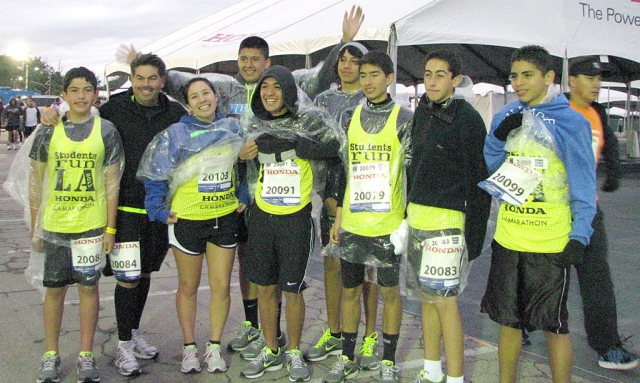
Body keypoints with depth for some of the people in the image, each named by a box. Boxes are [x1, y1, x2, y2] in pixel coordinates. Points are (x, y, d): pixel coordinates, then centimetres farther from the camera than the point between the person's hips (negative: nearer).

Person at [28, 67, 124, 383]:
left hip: (92, 223, -1)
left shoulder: (106, 131, 0)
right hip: (54, 223, 1)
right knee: (54, 288, 9)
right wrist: (34, 227, 5)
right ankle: (51, 355, 24)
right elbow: (36, 181, 6)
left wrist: (110, 228, -2)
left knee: (88, 287, 7)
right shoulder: (48, 130, 2)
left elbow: (112, 182, 1)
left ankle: (86, 355, 20)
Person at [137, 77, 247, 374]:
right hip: (187, 219, -2)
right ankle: (189, 347, 25)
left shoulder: (232, 128, 5)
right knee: (188, 287, 10)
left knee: (221, 286, 5)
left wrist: (244, 197, 9)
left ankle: (214, 347, 21)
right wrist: (159, 210, -7)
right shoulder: (176, 133, -6)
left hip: (225, 218, 3)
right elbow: (156, 174, -4)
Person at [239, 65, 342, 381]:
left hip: (296, 216, -4)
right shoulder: (254, 125, 8)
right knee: (265, 287, 10)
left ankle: (294, 353, 23)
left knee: (292, 289, 3)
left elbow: (333, 146, -19)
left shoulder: (309, 120, -4)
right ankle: (271, 351, 27)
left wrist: (290, 142, -22)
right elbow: (246, 163, 20)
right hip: (262, 215, 4)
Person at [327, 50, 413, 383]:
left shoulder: (405, 119, -2)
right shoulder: (349, 118, 9)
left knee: (389, 290, 7)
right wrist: (338, 217, 10)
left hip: (388, 222, -3)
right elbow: (343, 170, 12)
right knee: (349, 289, 11)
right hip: (352, 222, 4)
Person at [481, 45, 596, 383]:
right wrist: (498, 135, -5)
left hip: (551, 244, -5)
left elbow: (583, 184, -6)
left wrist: (579, 235, -13)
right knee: (508, 319, 16)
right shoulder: (507, 116, 8)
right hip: (507, 240, 5)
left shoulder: (571, 121, -6)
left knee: (554, 325, 6)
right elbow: (488, 167, 13)